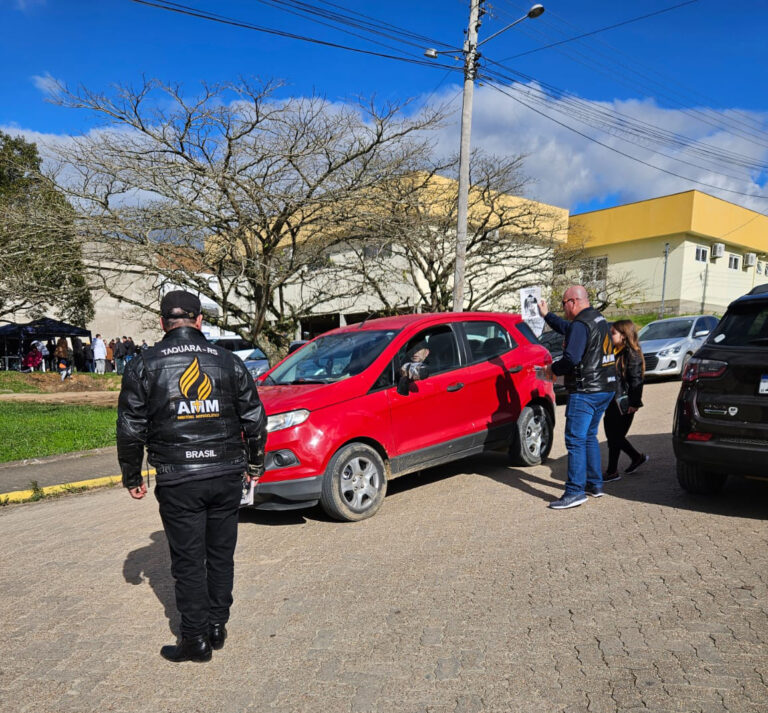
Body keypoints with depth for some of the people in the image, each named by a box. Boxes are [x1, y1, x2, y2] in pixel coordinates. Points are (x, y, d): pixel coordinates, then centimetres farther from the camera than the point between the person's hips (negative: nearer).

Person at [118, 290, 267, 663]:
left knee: (188, 562, 9)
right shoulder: (228, 361, 4)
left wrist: (132, 477, 13)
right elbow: (254, 419, 7)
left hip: (178, 481, -2)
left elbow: (130, 428, 1)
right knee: (221, 555, 16)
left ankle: (196, 639, 19)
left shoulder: (143, 365, 0)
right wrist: (254, 464, 19)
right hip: (227, 475, 2)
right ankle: (217, 626, 28)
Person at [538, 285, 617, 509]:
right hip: (605, 388, 10)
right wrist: (546, 315, 38)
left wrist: (553, 369, -8)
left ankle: (575, 491, -7)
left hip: (586, 391, -10)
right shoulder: (598, 319, 16)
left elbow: (572, 358, -25)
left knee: (575, 439, -7)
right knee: (589, 436, 19)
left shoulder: (581, 324, -16)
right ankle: (595, 484, 25)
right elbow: (567, 329, 33)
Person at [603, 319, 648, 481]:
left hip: (624, 404, -8)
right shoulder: (613, 351, 11)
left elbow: (636, 381, -14)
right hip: (612, 401, 8)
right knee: (612, 435, 13)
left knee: (615, 437, -1)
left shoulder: (632, 355, -13)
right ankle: (637, 457, 32)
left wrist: (634, 403, -16)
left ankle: (612, 472, 9)